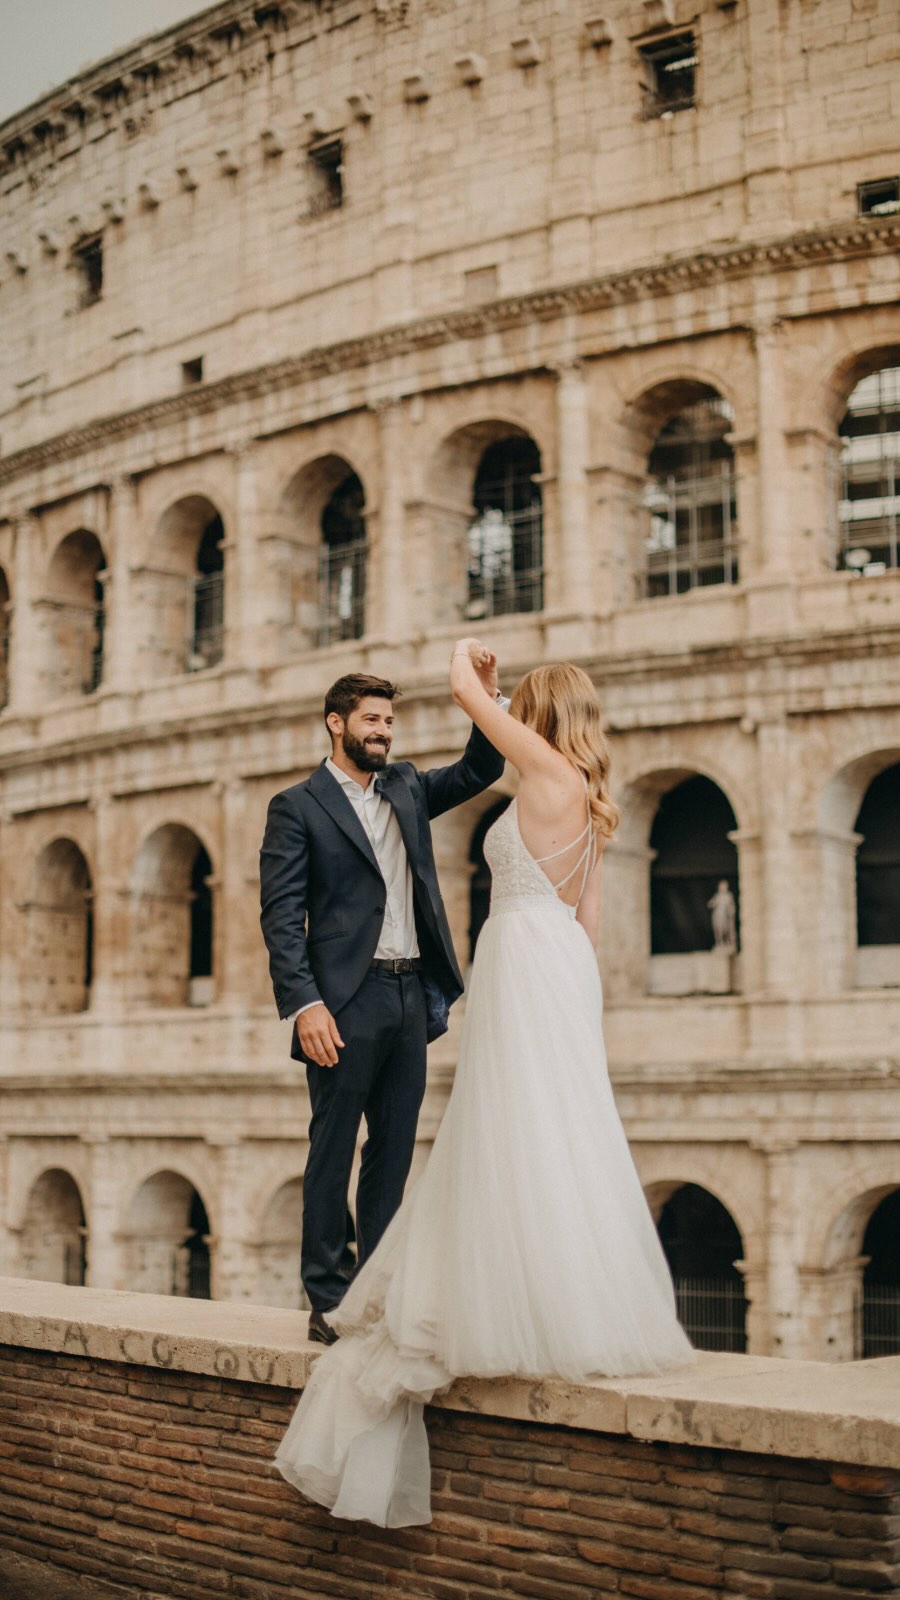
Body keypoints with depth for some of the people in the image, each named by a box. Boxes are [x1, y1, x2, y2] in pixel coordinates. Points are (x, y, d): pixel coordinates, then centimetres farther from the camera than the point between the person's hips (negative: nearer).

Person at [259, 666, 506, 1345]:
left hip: (411, 996, 6)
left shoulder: (406, 787, 17)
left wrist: (488, 701, -1)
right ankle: (329, 1302, 5)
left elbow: (480, 769, 17)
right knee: (333, 1153, -1)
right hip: (347, 1001, -6)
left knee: (394, 1152, 9)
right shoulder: (297, 806, -1)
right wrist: (304, 1004, -18)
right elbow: (281, 916, -8)